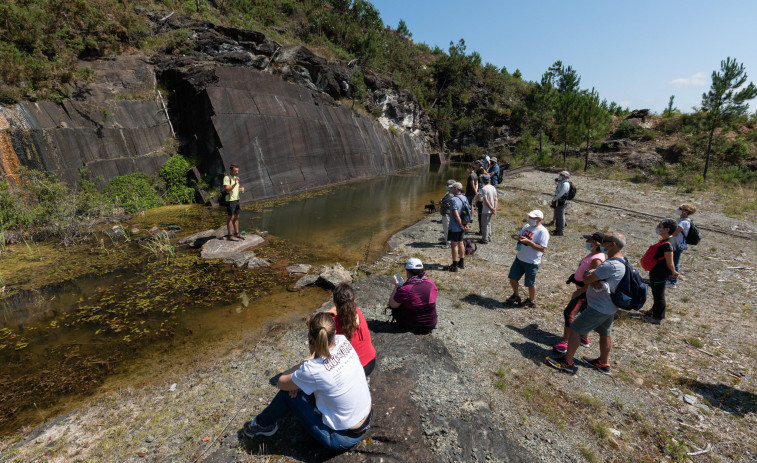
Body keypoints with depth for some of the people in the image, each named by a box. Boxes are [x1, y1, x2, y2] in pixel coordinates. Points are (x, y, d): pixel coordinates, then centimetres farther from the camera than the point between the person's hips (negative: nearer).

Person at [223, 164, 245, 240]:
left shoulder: (235, 177, 13)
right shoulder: (226, 178, -12)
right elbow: (227, 190, -20)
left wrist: (241, 189, -3)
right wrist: (235, 184, -31)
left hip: (236, 199, 8)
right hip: (230, 200, -8)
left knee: (236, 217, 11)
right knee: (231, 218, -5)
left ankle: (236, 233, 19)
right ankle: (230, 235, 1)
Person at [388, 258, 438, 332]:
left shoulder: (404, 290, -25)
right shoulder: (431, 283, -9)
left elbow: (392, 305, -10)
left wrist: (397, 286, 1)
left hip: (411, 326, -5)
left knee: (394, 305, 17)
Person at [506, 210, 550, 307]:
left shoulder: (542, 232, -18)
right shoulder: (526, 226, 6)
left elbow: (542, 249, -24)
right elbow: (520, 237, 19)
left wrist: (528, 241, -29)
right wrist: (516, 237, -6)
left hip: (532, 262, -7)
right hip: (519, 258, 7)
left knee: (530, 283, 9)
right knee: (512, 278, 15)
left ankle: (531, 301, 32)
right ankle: (515, 296, 37)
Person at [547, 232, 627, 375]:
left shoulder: (611, 265, -29)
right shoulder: (621, 261, 7)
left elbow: (586, 279, -24)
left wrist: (590, 273, -4)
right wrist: (594, 281, -15)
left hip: (598, 307, -10)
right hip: (609, 306, 10)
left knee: (575, 330, -1)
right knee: (605, 333, 22)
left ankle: (567, 362, 9)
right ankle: (603, 363, 39)